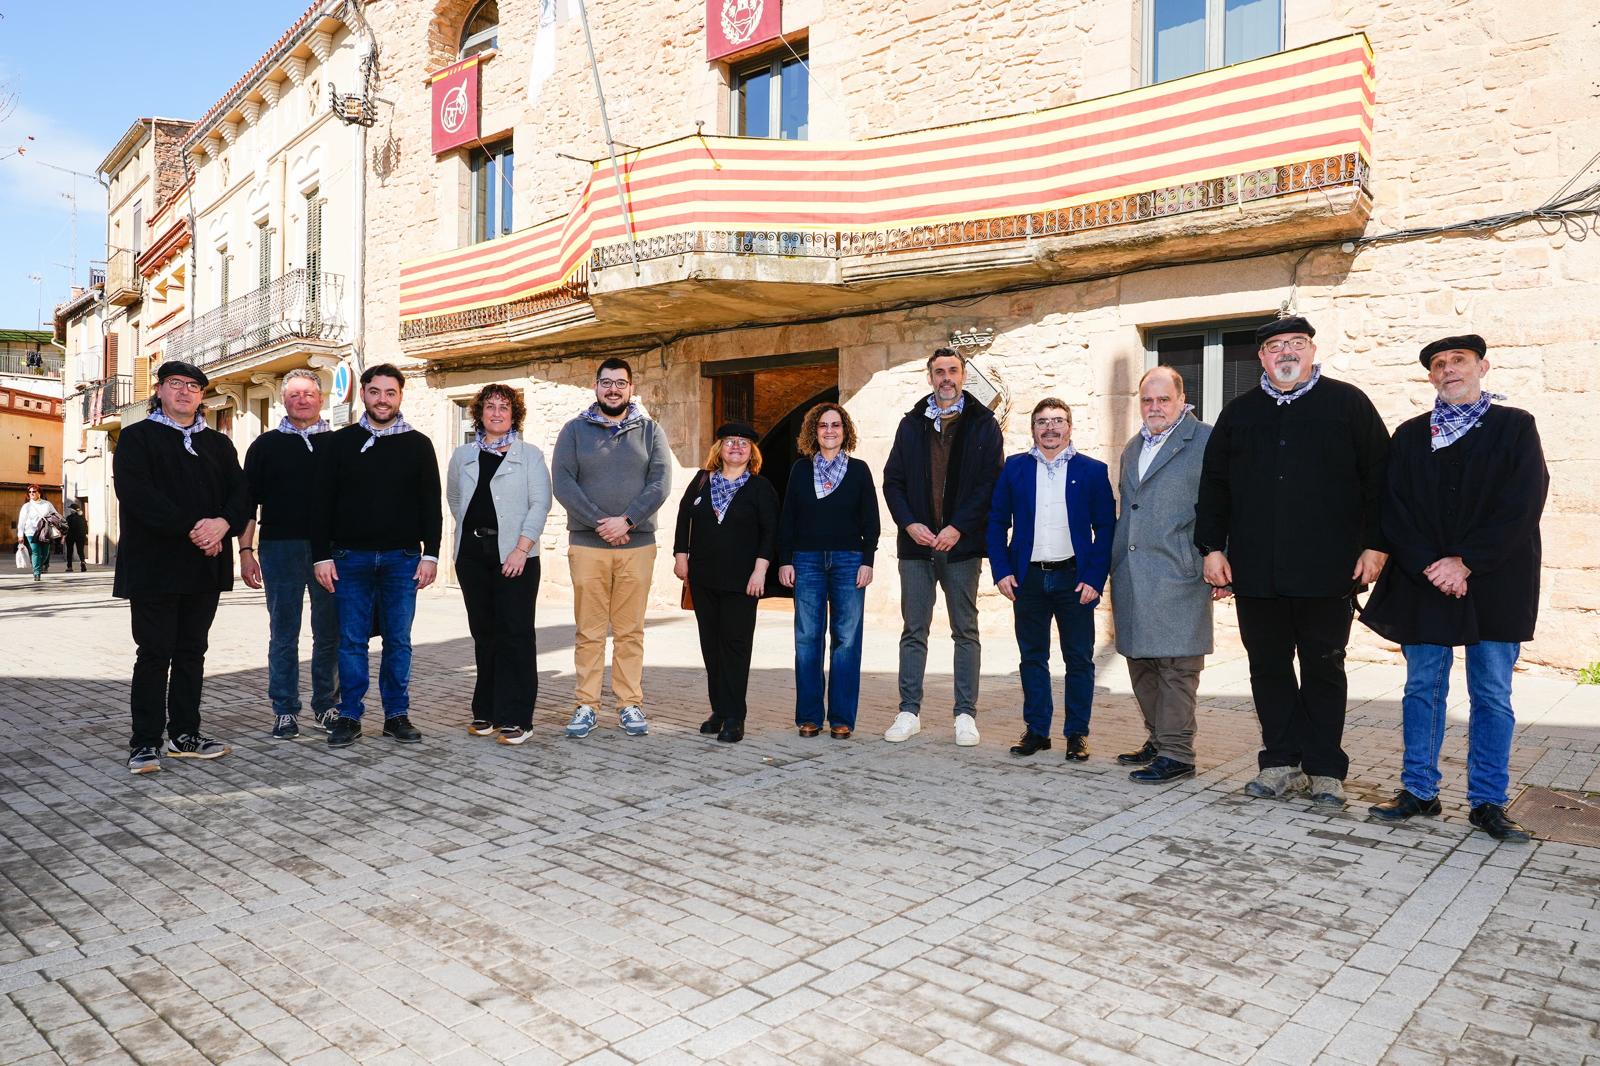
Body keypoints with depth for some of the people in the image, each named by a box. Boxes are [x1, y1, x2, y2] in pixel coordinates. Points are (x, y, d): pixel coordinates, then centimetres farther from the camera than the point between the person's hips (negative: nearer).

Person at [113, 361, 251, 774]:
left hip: (205, 566, 4)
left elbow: (241, 492, 6)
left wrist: (223, 523, -15)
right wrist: (191, 529, -19)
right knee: (154, 654, -2)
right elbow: (137, 495, -12)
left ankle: (185, 734, 18)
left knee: (192, 652, 10)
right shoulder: (137, 437, 3)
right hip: (154, 565, -4)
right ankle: (145, 743, 5)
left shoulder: (218, 444, 16)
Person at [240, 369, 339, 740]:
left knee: (330, 633, 6)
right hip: (280, 548, -1)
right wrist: (246, 550, -2)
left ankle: (327, 705, 19)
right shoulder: (266, 445, 8)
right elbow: (248, 501, 7)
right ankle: (285, 711, 13)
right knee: (283, 634, 4)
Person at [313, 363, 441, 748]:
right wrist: (322, 556, -2)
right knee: (351, 641, 4)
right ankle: (349, 716, 13)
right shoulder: (341, 442, 6)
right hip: (351, 558, 0)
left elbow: (431, 504, 6)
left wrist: (430, 554, -2)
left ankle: (397, 715, 15)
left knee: (398, 641, 5)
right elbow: (322, 504, 4)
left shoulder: (418, 445, 6)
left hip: (402, 558, 0)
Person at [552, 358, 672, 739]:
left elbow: (660, 483, -1)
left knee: (630, 631, 4)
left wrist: (627, 520, -13)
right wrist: (599, 522, -12)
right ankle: (586, 706, 9)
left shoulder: (650, 431, 9)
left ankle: (630, 704, 12)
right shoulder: (575, 430, 8)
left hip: (638, 544, 0)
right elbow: (562, 482, -2)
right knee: (589, 631, 2)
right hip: (586, 544, 0)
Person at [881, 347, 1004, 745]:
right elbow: (892, 480, 9)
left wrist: (959, 528, -12)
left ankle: (966, 714, 12)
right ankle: (909, 712, 13)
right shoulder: (911, 424, 11)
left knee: (966, 632, 5)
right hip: (916, 544, 2)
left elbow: (991, 484, -3)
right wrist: (909, 524, -6)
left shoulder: (983, 425, 4)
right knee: (913, 631, 6)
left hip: (962, 544, -2)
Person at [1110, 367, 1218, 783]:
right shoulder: (1132, 448, 19)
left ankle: (1177, 753, 4)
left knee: (1176, 666, -4)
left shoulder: (1205, 441, -4)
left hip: (1177, 575, -8)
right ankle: (1158, 740, 26)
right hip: (1130, 575, 8)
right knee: (1141, 663, 14)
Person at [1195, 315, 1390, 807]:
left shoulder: (1348, 403, 5)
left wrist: (1376, 545, -5)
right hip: (1256, 570, 3)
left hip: (1325, 568, -2)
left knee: (1323, 669, 7)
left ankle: (1325, 769, 17)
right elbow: (1213, 485, 12)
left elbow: (1379, 477, 1)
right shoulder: (1239, 414, 13)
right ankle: (1281, 763, 18)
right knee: (1268, 668, 7)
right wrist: (1212, 547, 5)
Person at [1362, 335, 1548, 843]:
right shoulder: (1410, 435, 10)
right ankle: (1419, 791, 15)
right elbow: (1394, 509, 3)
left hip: (1494, 585, -2)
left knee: (1492, 696, 4)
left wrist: (1465, 562, -13)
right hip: (1423, 585, 2)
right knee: (1423, 690, 6)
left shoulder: (1515, 427, 4)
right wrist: (1429, 567, -10)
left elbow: (1522, 506, -6)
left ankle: (1489, 801, 13)